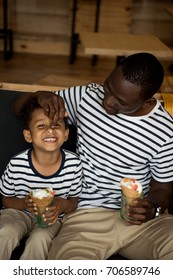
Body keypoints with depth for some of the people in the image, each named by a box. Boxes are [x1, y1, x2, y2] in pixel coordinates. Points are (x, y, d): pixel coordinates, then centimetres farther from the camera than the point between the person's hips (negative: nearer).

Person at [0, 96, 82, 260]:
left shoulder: (73, 163, -17)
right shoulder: (17, 165, -20)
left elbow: (74, 201, -2)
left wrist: (63, 205, -25)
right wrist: (24, 203, -24)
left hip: (51, 217, 1)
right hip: (18, 212, 0)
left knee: (39, 238, -29)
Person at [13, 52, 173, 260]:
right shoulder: (88, 96, -1)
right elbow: (19, 106, 10)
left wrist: (153, 207, -16)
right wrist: (42, 96, -14)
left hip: (140, 217, 1)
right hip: (88, 214, 0)